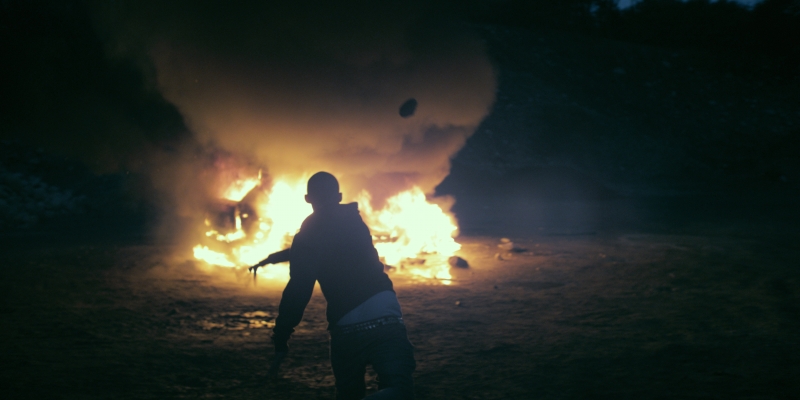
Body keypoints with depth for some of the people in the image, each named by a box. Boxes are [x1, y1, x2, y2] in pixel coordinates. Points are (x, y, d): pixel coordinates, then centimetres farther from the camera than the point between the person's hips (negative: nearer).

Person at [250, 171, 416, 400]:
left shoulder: (310, 233, 3)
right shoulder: (353, 220, 17)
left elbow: (298, 291, -7)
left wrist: (280, 339, -3)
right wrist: (275, 257, 45)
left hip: (346, 325, -1)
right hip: (384, 315, 1)